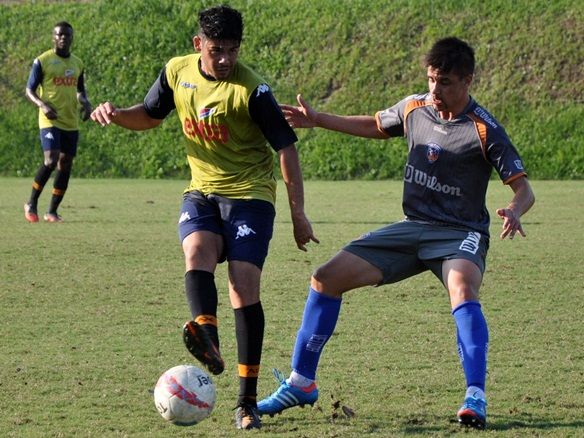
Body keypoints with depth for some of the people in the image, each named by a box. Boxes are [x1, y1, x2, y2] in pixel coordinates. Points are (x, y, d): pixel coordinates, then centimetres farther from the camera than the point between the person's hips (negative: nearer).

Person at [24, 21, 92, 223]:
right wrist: (42, 105, -21)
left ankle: (52, 211, 13)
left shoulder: (77, 63, 13)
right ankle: (31, 204, -1)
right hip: (50, 121, -6)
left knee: (65, 164, 4)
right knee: (50, 161, -19)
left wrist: (85, 102, 2)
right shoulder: (42, 61, -4)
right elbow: (29, 90, -2)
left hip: (72, 122, 6)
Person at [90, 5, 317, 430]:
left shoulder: (251, 89, -16)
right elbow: (149, 115, 17)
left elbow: (286, 146, -11)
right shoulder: (177, 72, -1)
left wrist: (298, 213, -12)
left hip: (250, 193, -4)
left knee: (245, 287, -13)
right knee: (197, 250, -28)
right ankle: (206, 336, -54)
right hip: (202, 190, 4)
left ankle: (248, 401, -7)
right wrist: (117, 115, -5)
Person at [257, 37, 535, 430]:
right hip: (413, 227, 6)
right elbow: (376, 126, 25)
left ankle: (476, 398, -41)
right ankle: (301, 384, 12)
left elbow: (524, 189, -13)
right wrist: (317, 121, 19)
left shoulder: (483, 129, -14)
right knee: (326, 278, -1)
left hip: (461, 234, -6)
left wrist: (514, 212, -36)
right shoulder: (414, 108, 3)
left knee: (462, 289, -40)